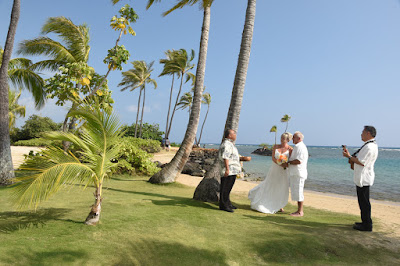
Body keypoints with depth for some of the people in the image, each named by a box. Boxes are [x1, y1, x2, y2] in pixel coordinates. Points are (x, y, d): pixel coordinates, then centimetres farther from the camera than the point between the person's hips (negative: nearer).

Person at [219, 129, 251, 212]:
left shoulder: (230, 144, 22)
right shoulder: (226, 144, -13)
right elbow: (225, 157, -22)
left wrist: (244, 158, 21)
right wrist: (227, 169, -27)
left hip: (232, 171, 11)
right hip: (229, 171, -11)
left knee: (227, 188, 17)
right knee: (225, 188, -4)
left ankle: (227, 204, 26)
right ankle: (224, 205, 2)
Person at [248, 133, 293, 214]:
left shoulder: (290, 149, -3)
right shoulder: (276, 147, 3)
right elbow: (273, 158, -4)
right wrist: (279, 163, -21)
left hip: (283, 171, -1)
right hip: (274, 170, 2)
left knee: (282, 189, 1)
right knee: (268, 186, 7)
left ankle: (280, 206, 15)